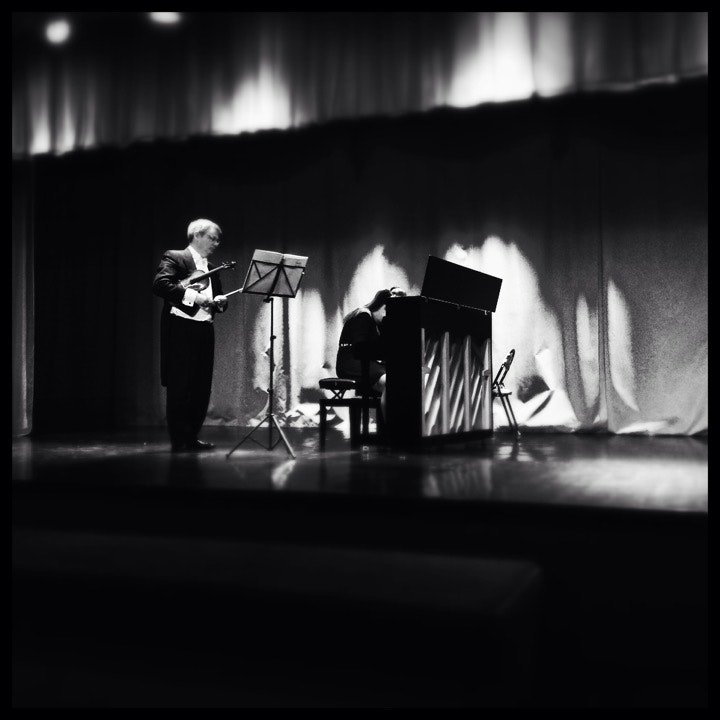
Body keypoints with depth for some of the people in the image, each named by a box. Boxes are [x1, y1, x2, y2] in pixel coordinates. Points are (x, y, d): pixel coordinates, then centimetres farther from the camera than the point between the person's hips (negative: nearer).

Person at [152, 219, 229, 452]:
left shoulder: (211, 268, 20)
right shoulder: (174, 258, -1)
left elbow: (216, 300, 25)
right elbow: (159, 285, -17)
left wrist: (219, 301, 1)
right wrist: (192, 296, -22)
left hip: (205, 330, 7)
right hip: (181, 330, -7)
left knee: (201, 388, 7)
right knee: (179, 387, -3)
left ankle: (191, 437, 17)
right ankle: (178, 439, 4)